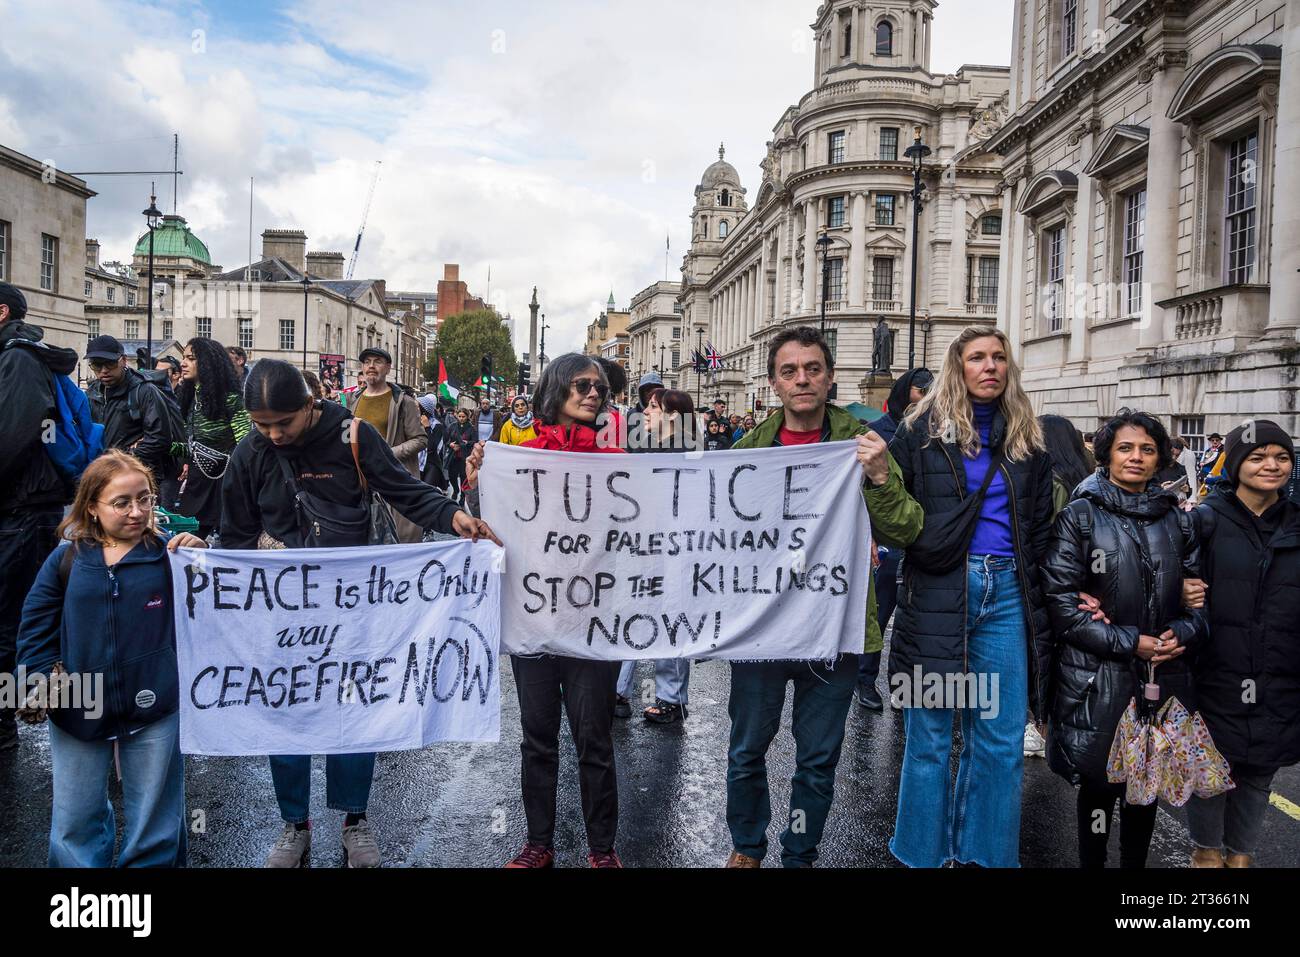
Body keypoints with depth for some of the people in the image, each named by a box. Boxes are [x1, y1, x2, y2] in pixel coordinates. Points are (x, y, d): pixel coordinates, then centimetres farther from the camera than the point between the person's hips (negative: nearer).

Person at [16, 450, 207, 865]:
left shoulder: (169, 555, -4)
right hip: (78, 708, 2)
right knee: (74, 822, 16)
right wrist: (45, 677, -7)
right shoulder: (66, 560, 1)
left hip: (155, 708, -2)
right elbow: (36, 626, 6)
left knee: (154, 820, 12)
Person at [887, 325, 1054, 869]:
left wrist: (1033, 591, 10)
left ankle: (984, 854, 26)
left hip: (1007, 594, 4)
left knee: (1001, 740, 9)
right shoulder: (922, 430, 1)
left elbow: (1040, 527, 16)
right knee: (930, 738, 5)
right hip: (937, 594, -3)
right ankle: (924, 855, 22)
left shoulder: (1027, 437, 13)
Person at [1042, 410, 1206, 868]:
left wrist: (1181, 634, -9)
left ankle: (1135, 864, 33)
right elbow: (1063, 603, -11)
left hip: (1162, 677, 4)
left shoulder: (1177, 520, 8)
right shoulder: (1079, 516, -5)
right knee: (1099, 785, 6)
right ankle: (1091, 863, 27)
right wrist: (1130, 643, -15)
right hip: (1099, 680, -4)